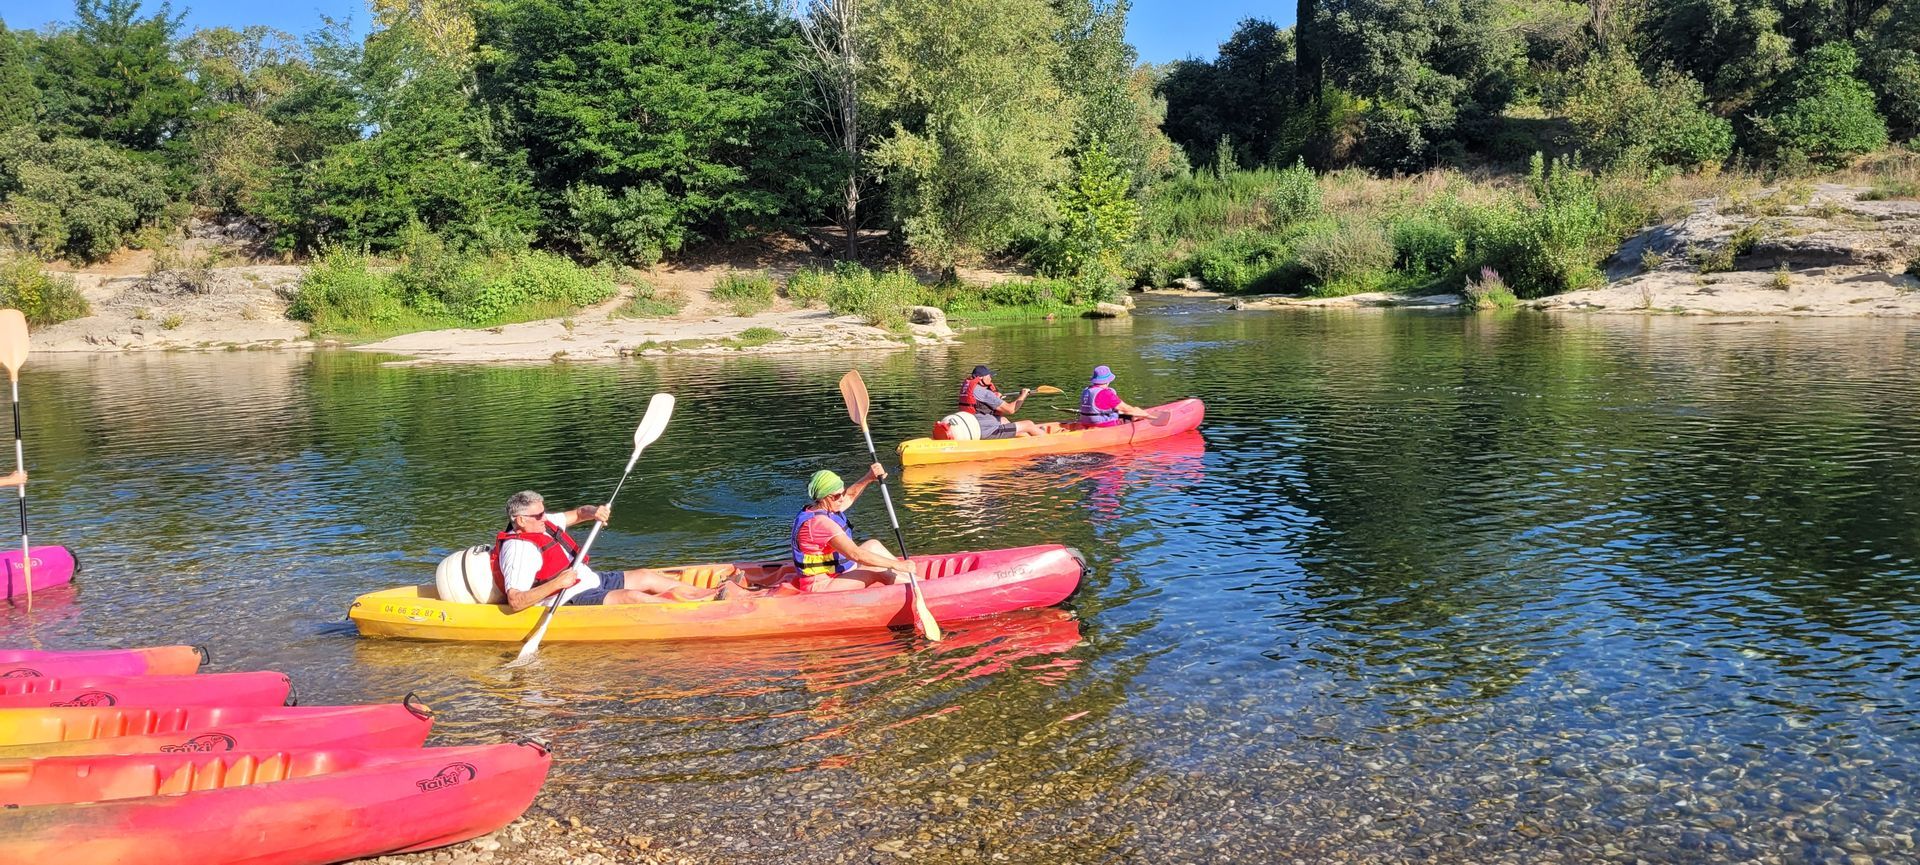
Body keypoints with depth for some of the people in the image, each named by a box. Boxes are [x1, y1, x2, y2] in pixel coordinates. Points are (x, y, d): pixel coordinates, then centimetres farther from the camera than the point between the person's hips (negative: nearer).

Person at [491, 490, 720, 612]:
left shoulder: (541, 524, 6)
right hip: (572, 601, -11)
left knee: (645, 577, 5)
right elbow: (515, 602, -29)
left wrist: (593, 511, -5)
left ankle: (709, 594, 9)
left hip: (590, 581, 11)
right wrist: (557, 583, -33)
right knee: (632, 597, -26)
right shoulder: (519, 549, -21)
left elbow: (576, 514, 19)